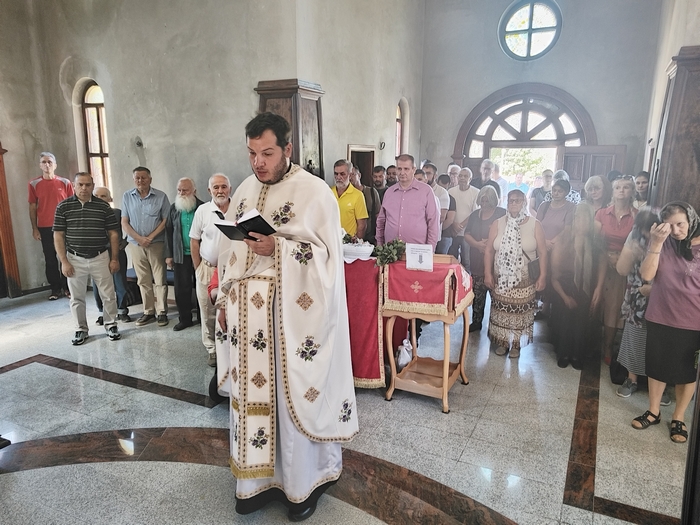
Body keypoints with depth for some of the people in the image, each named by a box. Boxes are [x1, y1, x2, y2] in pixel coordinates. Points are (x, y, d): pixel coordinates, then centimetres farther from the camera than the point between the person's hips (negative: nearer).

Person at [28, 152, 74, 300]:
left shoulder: (65, 183, 2)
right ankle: (55, 288, 12)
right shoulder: (34, 184, 3)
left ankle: (67, 286, 13)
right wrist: (34, 228, 1)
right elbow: (32, 207, 5)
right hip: (45, 228, 1)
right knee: (50, 259, 5)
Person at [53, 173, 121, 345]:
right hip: (75, 259, 0)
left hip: (100, 258, 0)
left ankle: (111, 325, 22)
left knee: (108, 295, 5)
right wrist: (64, 261, -5)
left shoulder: (103, 206, -1)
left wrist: (115, 259, -1)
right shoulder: (63, 207, -1)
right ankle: (81, 329, 23)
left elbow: (113, 234, 2)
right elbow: (58, 236, 0)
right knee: (77, 298, 9)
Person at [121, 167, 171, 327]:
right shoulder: (127, 197, 6)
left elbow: (165, 220, -4)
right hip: (135, 245, 3)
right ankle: (148, 312, 16)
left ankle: (162, 312, 7)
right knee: (143, 281, 8)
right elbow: (124, 223, 4)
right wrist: (139, 238, -8)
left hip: (156, 244, -2)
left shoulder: (161, 196, -1)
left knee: (160, 280, -1)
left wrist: (150, 237, -11)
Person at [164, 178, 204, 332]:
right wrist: (168, 255, 4)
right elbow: (168, 231, 9)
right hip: (180, 255, 3)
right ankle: (184, 319, 14)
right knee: (181, 288, 4)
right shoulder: (174, 208, 8)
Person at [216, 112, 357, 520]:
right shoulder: (245, 191, 11)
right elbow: (231, 251, 15)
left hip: (294, 314, -5)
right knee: (252, 391, 11)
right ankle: (261, 478, 29)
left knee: (295, 393, 4)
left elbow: (329, 255, -12)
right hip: (248, 310, 6)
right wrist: (224, 300, 11)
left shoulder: (315, 191, -8)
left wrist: (277, 248, -23)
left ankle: (304, 482, 26)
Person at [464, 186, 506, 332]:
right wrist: (477, 244, -10)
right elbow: (467, 234, 8)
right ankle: (476, 321, 18)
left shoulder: (502, 214, -3)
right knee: (477, 292, 8)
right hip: (477, 261, 5)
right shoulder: (475, 215, 13)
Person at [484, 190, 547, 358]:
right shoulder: (497, 224, 2)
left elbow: (542, 252, -1)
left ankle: (516, 344, 23)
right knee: (501, 311, 8)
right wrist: (488, 274, -4)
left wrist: (542, 276, -6)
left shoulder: (534, 224, -1)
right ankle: (502, 342, 25)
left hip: (524, 281, -1)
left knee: (519, 312, 5)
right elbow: (489, 251, 2)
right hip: (501, 280, 1)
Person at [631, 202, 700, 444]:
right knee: (657, 366, 15)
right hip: (659, 319, 2)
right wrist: (656, 243, -21)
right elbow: (646, 275, -13)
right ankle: (653, 411, 33)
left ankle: (678, 418, 31)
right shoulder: (663, 243, -2)